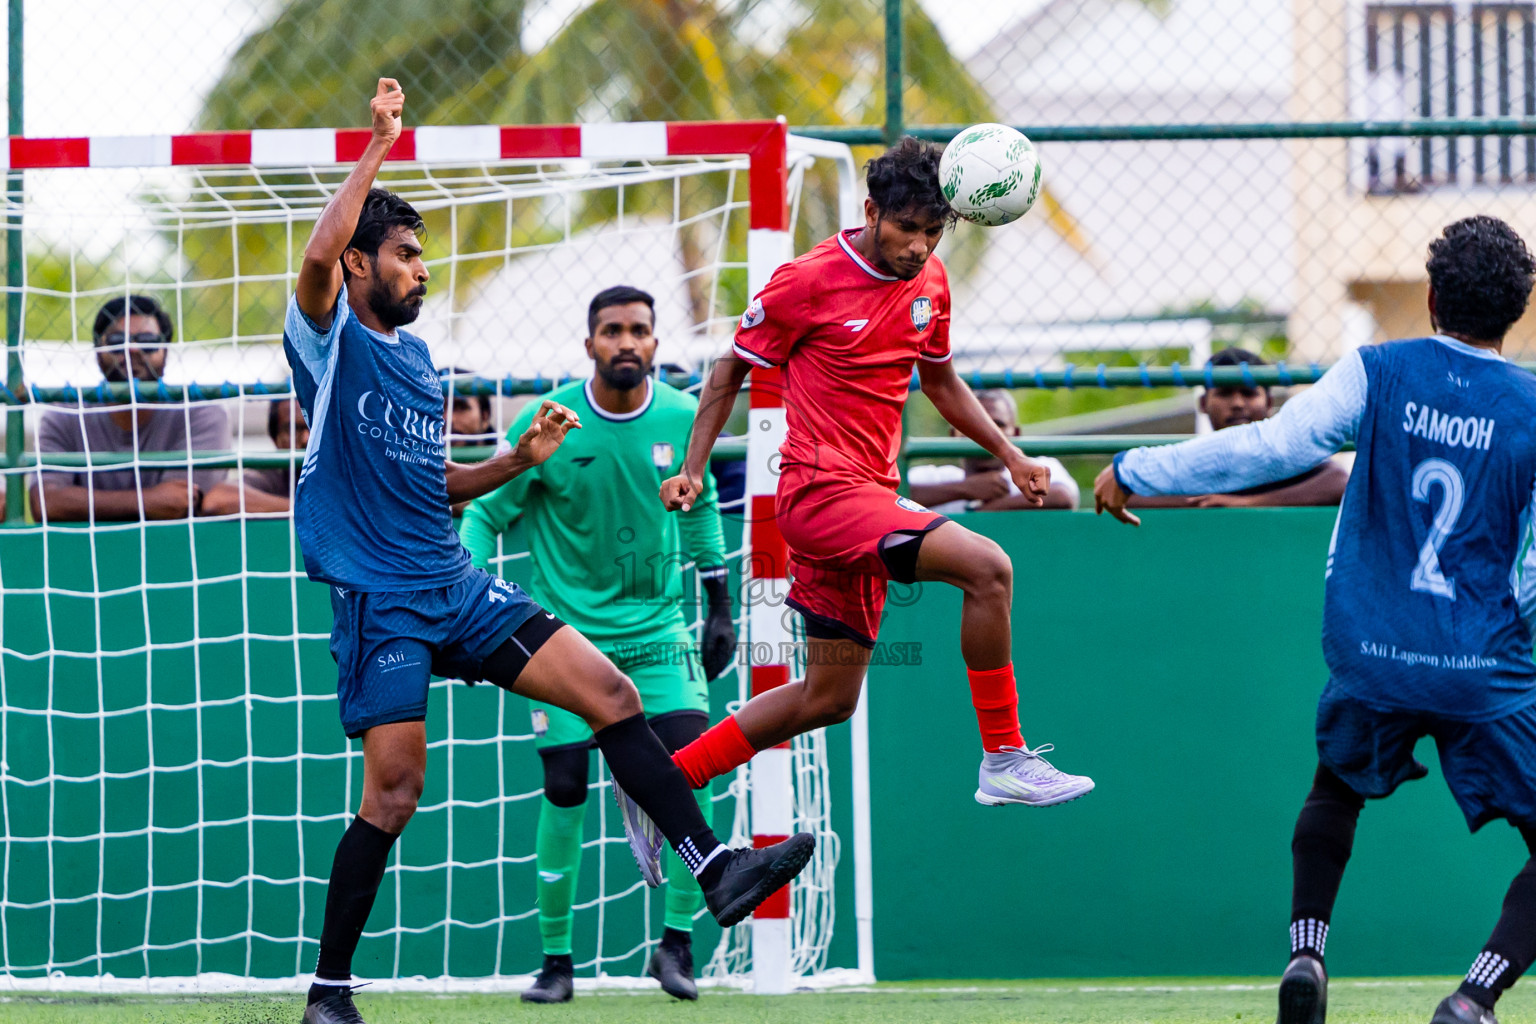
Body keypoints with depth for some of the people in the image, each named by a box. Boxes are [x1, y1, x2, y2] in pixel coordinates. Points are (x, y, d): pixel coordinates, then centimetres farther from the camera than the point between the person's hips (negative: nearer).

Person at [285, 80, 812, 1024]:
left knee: (612, 694, -3)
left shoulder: (419, 358, 17)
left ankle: (717, 872, -3)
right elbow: (320, 256, -28)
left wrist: (518, 460, 10)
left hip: (458, 589, 7)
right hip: (379, 599, -7)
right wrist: (379, 146, -24)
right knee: (395, 790, -10)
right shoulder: (330, 341, -5)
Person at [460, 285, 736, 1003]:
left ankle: (678, 941, -5)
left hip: (658, 629, 2)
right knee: (564, 791, -5)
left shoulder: (682, 418, -1)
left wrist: (719, 604, 17)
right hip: (567, 634, -2)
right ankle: (556, 957, 9)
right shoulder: (547, 426, -10)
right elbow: (485, 514, -1)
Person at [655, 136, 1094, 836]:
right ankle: (1004, 762, -16)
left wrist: (1008, 454, 13)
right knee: (988, 567, -24)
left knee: (829, 698, 13)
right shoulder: (808, 281, -12)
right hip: (821, 489, -8)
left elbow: (941, 381, 23)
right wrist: (693, 468, -8)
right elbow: (733, 367, -1)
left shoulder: (929, 280, 8)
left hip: (869, 497, 8)